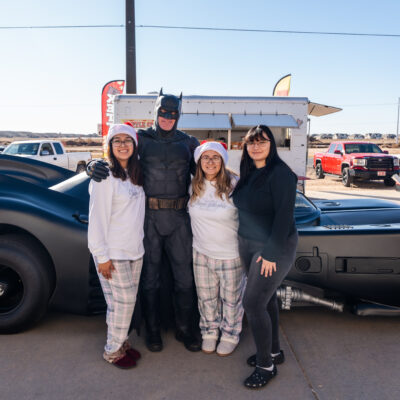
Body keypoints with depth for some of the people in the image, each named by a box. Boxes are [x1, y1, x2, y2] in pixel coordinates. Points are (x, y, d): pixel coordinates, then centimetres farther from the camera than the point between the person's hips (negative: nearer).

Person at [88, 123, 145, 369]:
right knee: (123, 301, 0)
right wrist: (102, 256, -16)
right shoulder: (105, 177, -13)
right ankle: (113, 351, 19)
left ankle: (122, 342, 31)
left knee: (128, 300, 14)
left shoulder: (135, 175, 9)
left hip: (135, 249, 7)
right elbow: (97, 219, -15)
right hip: (113, 252, -6)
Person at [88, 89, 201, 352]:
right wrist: (96, 165, -20)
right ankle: (153, 331, 30)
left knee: (185, 278, 9)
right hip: (148, 218, -1)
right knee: (150, 277, 10)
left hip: (179, 219, 2)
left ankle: (185, 330, 29)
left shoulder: (188, 143, 10)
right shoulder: (141, 139, 5)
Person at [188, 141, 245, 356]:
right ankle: (210, 331, 42)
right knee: (206, 296, 18)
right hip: (202, 252, 4)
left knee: (231, 298, 13)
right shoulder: (194, 186, -2)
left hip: (231, 254, -3)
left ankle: (230, 334, 37)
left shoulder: (234, 185, -16)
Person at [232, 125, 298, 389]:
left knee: (253, 303, -7)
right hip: (249, 246, 8)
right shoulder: (249, 174, 7)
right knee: (266, 299, 17)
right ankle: (274, 351, 34)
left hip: (274, 248, -8)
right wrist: (245, 244, 10)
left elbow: (284, 216, -21)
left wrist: (271, 253, -20)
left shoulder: (280, 174, -17)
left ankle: (266, 365, 11)